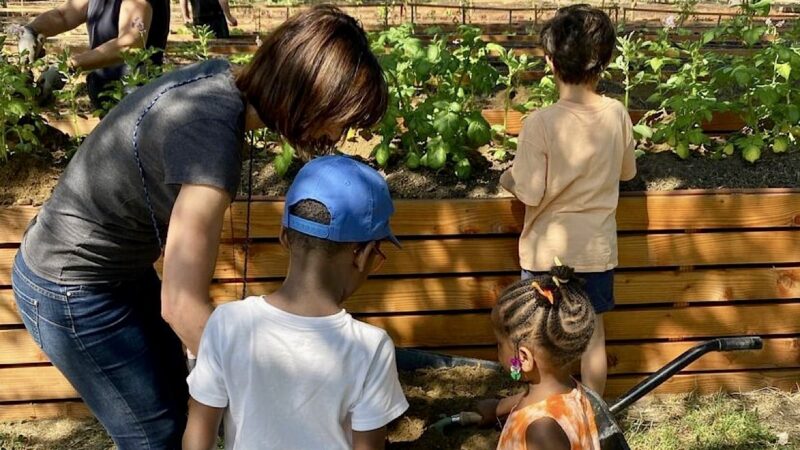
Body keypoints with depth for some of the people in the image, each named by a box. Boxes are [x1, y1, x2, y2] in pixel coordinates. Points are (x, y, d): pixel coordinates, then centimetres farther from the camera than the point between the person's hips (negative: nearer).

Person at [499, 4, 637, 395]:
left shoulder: (541, 122, -22)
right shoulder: (617, 114, -8)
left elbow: (530, 192, -19)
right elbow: (627, 171, 7)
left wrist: (508, 179, 1)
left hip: (548, 249, -3)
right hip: (597, 247, 4)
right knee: (593, 334, 17)